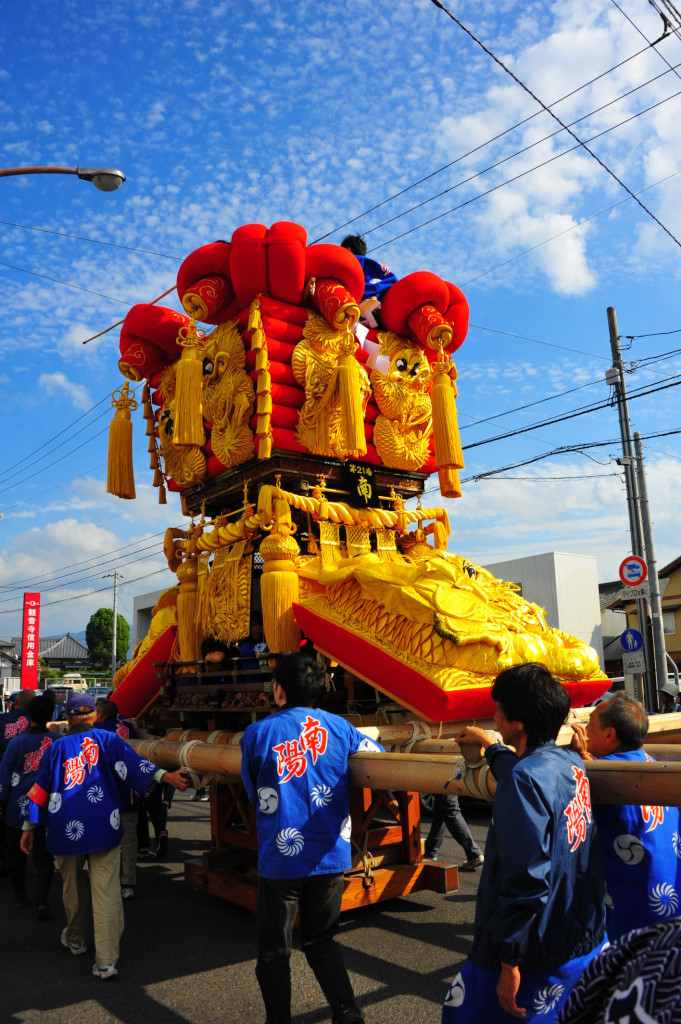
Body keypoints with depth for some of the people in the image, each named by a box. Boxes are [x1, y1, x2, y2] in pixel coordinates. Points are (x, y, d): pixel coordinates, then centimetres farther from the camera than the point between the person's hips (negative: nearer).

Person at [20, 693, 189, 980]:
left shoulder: (56, 747, 9)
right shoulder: (106, 739, 3)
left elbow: (40, 790, 13)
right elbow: (131, 763, -13)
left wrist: (28, 828, 21)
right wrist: (165, 775, -21)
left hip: (66, 831, 2)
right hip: (103, 828, -2)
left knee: (72, 888, 23)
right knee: (106, 892, -3)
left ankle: (74, 940, 41)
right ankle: (106, 961, -8)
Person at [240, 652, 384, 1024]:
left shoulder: (257, 734, -9)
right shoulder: (340, 728, -3)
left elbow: (254, 794, 3)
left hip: (280, 858, -3)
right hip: (331, 856, 3)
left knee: (273, 952, 15)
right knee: (321, 941, 22)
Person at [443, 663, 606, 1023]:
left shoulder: (524, 780, -23)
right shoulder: (572, 763, 2)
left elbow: (527, 880, -26)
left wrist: (510, 963, -18)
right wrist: (488, 744, 41)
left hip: (539, 956, -8)